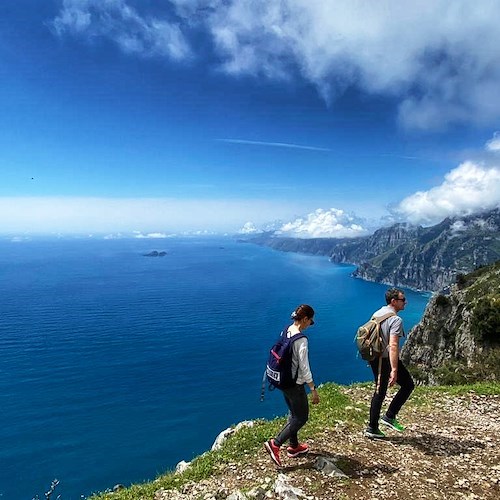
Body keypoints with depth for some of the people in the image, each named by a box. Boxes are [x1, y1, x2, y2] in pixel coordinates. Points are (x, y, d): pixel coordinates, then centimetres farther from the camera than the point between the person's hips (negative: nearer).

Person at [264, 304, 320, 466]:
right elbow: (304, 368, -22)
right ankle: (275, 444, 7)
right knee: (302, 417, 10)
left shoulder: (285, 332, -1)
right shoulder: (301, 340, -25)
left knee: (294, 414, 24)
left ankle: (293, 446, 39)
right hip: (295, 384, -8)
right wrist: (313, 389, -12)